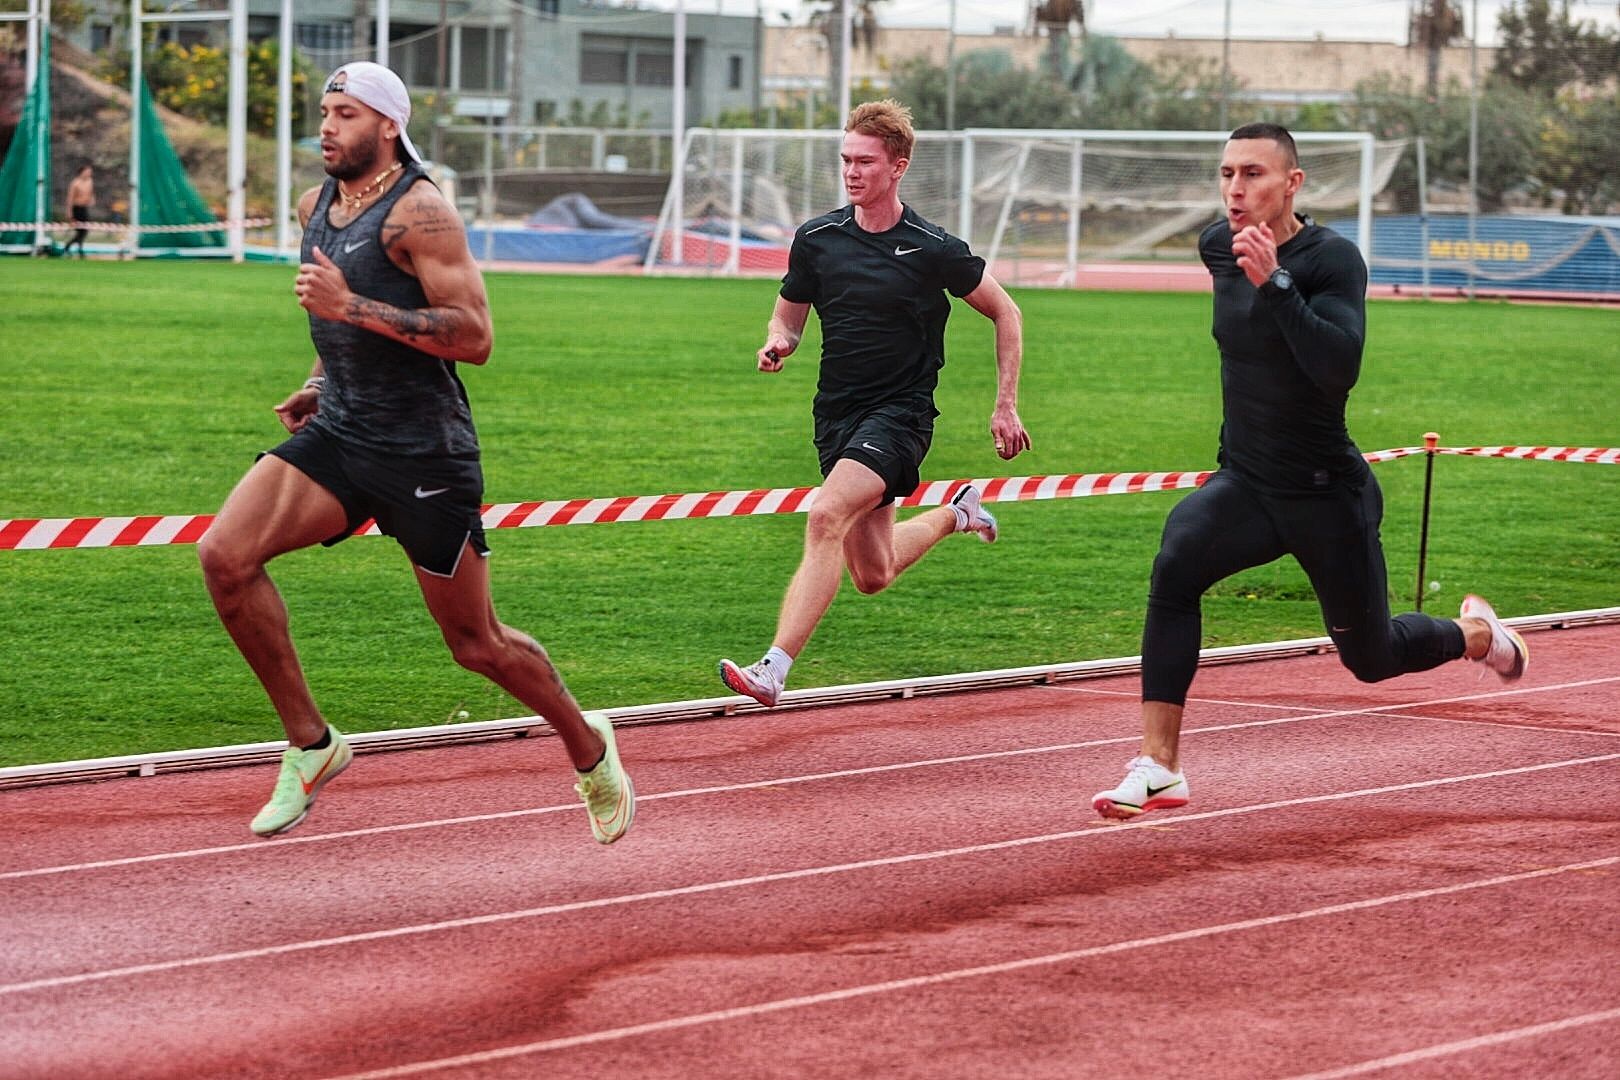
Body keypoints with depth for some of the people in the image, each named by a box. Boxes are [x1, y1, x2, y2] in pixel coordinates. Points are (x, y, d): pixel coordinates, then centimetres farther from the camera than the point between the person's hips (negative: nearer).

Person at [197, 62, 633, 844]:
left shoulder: (418, 211, -15)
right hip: (338, 435, 7)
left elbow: (474, 338, -22)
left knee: (476, 645, 5)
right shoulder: (316, 206, 10)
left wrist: (353, 307, -27)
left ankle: (589, 749, 33)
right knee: (225, 554, -17)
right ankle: (310, 744, -4)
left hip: (422, 451, -7)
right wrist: (320, 385, 12)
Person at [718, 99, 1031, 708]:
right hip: (837, 415, 6)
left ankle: (774, 668, -34)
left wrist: (1006, 407, 0)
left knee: (826, 518, -28)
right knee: (872, 576, 14)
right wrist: (778, 343, -11)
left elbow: (1005, 314, 4)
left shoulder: (934, 250, -9)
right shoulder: (816, 239, 1)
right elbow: (788, 317, 14)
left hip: (900, 412, -5)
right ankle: (956, 514, 45)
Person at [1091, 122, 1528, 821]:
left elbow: (1339, 370, -34)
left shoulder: (1332, 259, -19)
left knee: (1369, 658, 11)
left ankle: (1475, 634, 46)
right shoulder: (1217, 245, -1)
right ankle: (1158, 766, -29)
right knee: (1176, 564, -27)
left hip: (1327, 495, -4)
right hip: (1243, 485, 4)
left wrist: (1274, 283, -39)